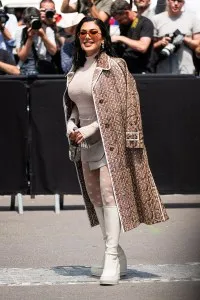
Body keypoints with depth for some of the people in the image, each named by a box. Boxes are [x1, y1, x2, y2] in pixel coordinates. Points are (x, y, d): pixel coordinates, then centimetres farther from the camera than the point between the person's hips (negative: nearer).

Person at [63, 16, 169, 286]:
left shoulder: (114, 66, -10)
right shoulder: (75, 71, 10)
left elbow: (118, 109, -14)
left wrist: (88, 130, -16)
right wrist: (71, 126, -1)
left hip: (110, 139, -7)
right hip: (86, 142, 8)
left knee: (109, 193, -15)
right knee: (95, 197, 8)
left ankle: (112, 260, -16)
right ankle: (118, 256, 16)